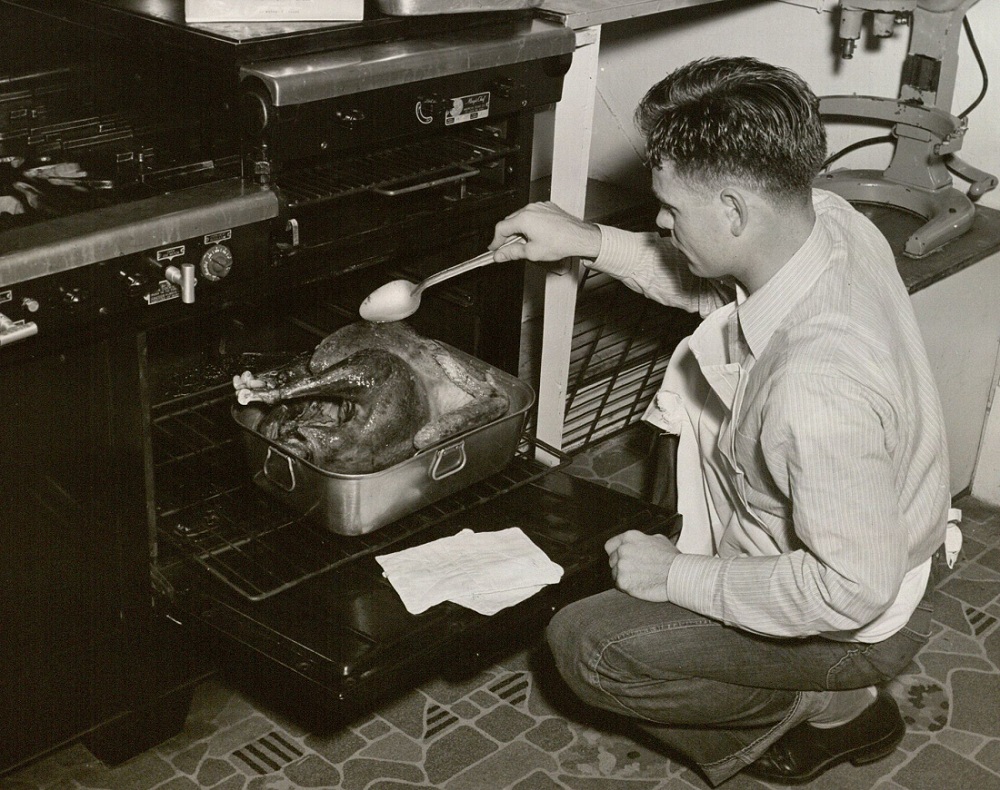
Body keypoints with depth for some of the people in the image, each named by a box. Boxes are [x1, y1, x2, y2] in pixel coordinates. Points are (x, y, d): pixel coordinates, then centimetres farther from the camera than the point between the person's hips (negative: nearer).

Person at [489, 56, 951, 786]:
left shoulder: (818, 387, -42)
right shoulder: (824, 219, -16)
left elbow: (853, 589, -32)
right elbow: (714, 285, 6)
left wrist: (678, 577, -22)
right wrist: (592, 243, -3)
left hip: (854, 623, -8)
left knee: (583, 646, -8)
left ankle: (828, 707, 8)